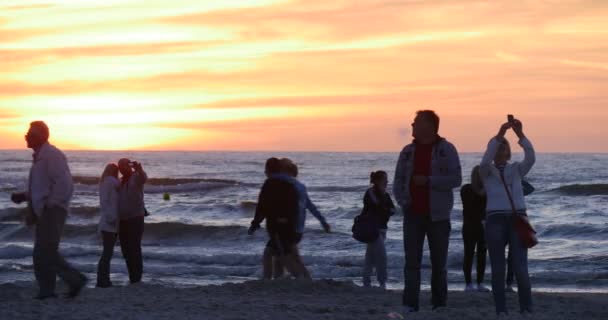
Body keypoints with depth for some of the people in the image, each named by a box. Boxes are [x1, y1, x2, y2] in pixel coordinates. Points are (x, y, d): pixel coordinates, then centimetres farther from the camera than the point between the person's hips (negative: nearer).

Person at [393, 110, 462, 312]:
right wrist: (402, 201, -4)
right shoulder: (408, 151, 10)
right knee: (412, 261, -5)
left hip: (437, 216, -2)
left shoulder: (446, 149, -2)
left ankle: (439, 306, 14)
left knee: (439, 263, 6)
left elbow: (455, 179, -9)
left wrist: (428, 181, -17)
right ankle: (410, 306, -7)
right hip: (413, 214, 3)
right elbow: (398, 180, 13)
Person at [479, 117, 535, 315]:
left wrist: (520, 134, -19)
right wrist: (499, 134, -22)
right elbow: (485, 161, -14)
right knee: (498, 269, -2)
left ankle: (527, 310, 2)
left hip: (518, 219, 1)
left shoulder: (517, 169, 15)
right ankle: (501, 312, 3)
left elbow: (531, 157, -6)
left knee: (520, 268, -8)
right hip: (495, 220, -1)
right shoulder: (486, 171, 11)